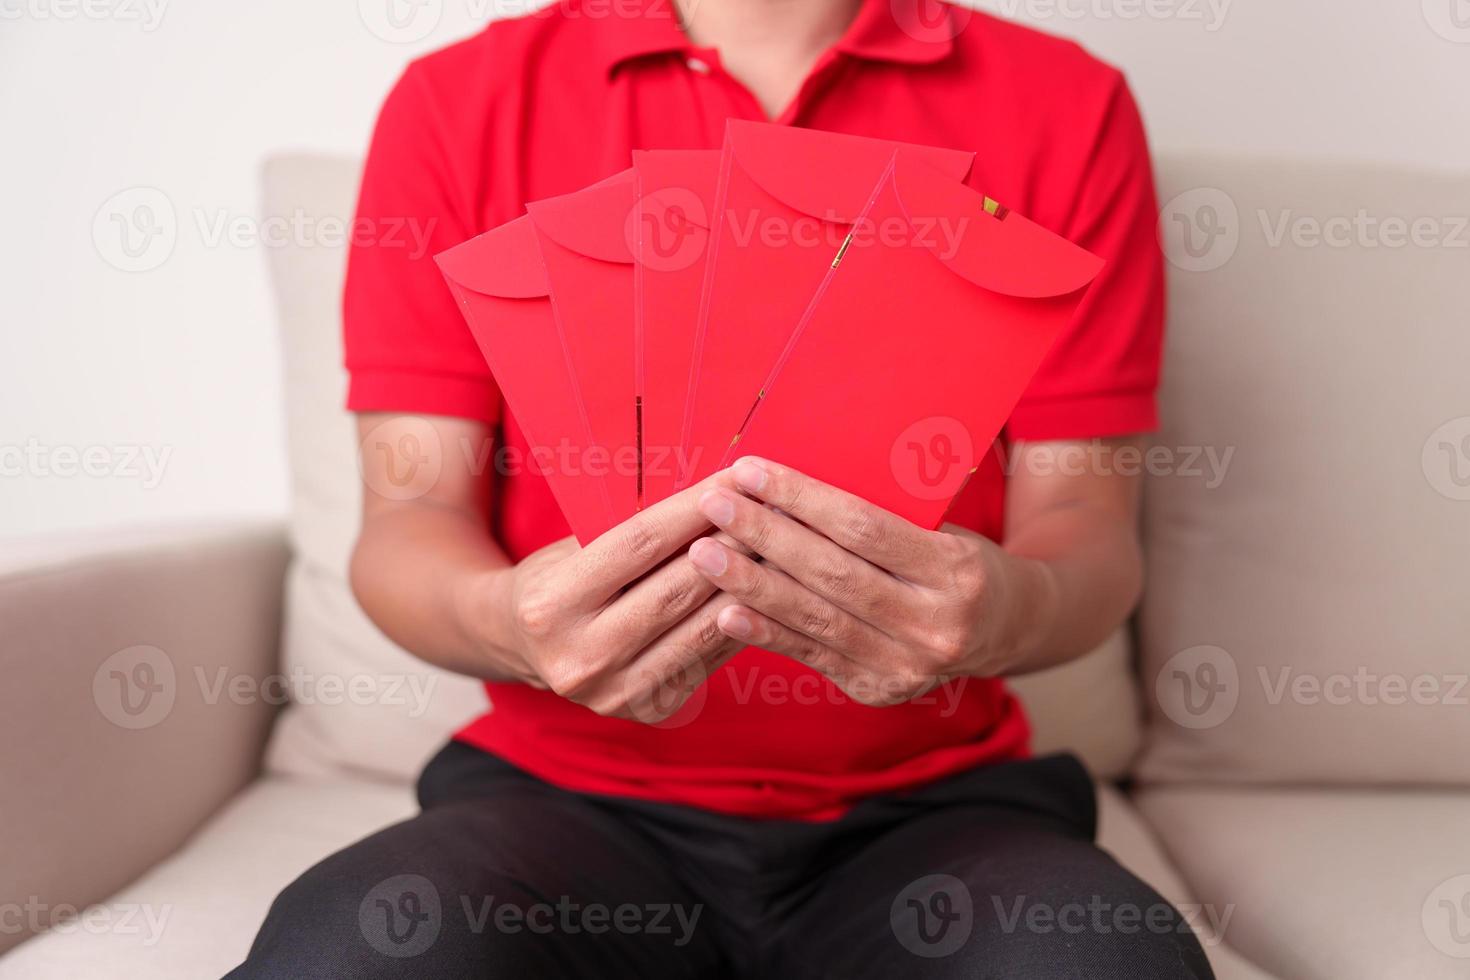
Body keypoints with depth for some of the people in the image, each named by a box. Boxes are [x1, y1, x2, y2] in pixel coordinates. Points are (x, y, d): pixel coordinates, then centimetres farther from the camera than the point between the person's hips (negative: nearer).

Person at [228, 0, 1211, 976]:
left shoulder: (1066, 103, 2)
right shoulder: (457, 100, 2)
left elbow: (1092, 536, -2)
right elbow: (406, 524, -2)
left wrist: (1010, 613, -26)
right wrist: (508, 621, -25)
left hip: (926, 802, 1)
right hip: (565, 796, 0)